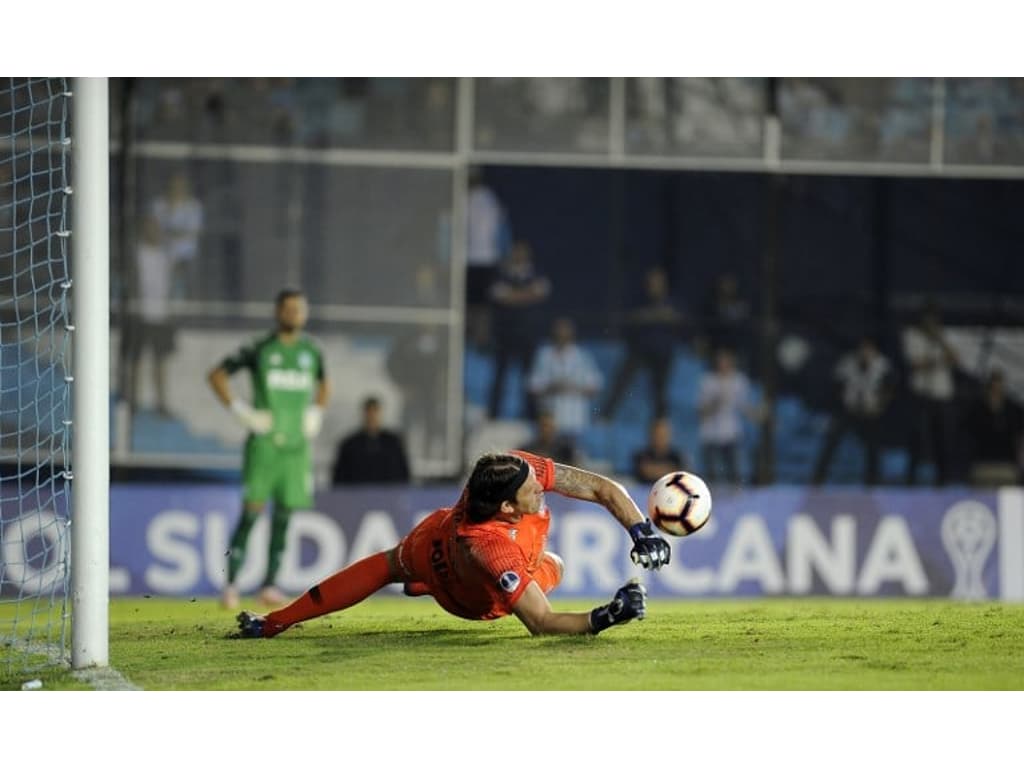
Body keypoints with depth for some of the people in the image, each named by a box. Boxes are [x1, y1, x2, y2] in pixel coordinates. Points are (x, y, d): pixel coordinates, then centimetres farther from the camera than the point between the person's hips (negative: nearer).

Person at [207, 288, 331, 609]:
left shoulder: (312, 351, 10)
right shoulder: (259, 349, -3)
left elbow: (324, 385, 31)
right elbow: (216, 375, 2)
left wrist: (316, 414, 14)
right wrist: (241, 411, -5)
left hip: (296, 445, 4)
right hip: (264, 443, -4)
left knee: (284, 515, 3)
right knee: (251, 511, -10)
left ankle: (269, 585, 9)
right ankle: (231, 584, -7)